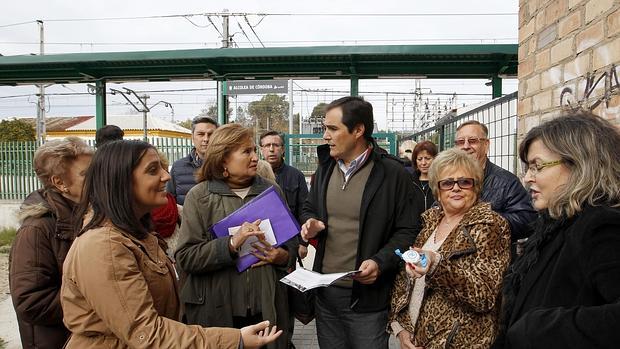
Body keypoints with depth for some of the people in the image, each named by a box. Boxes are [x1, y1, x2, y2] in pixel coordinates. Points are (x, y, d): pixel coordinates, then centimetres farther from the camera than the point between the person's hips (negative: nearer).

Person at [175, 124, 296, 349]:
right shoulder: (199, 196, -4)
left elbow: (291, 243, 14)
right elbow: (185, 257, -10)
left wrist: (282, 256, -8)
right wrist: (231, 244, -22)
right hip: (217, 311, -2)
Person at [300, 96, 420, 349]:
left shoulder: (392, 173, -11)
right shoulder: (325, 168, 6)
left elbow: (408, 231, -9)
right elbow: (309, 209, 19)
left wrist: (379, 262, -22)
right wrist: (310, 224, -3)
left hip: (368, 294, -5)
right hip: (325, 292, 5)